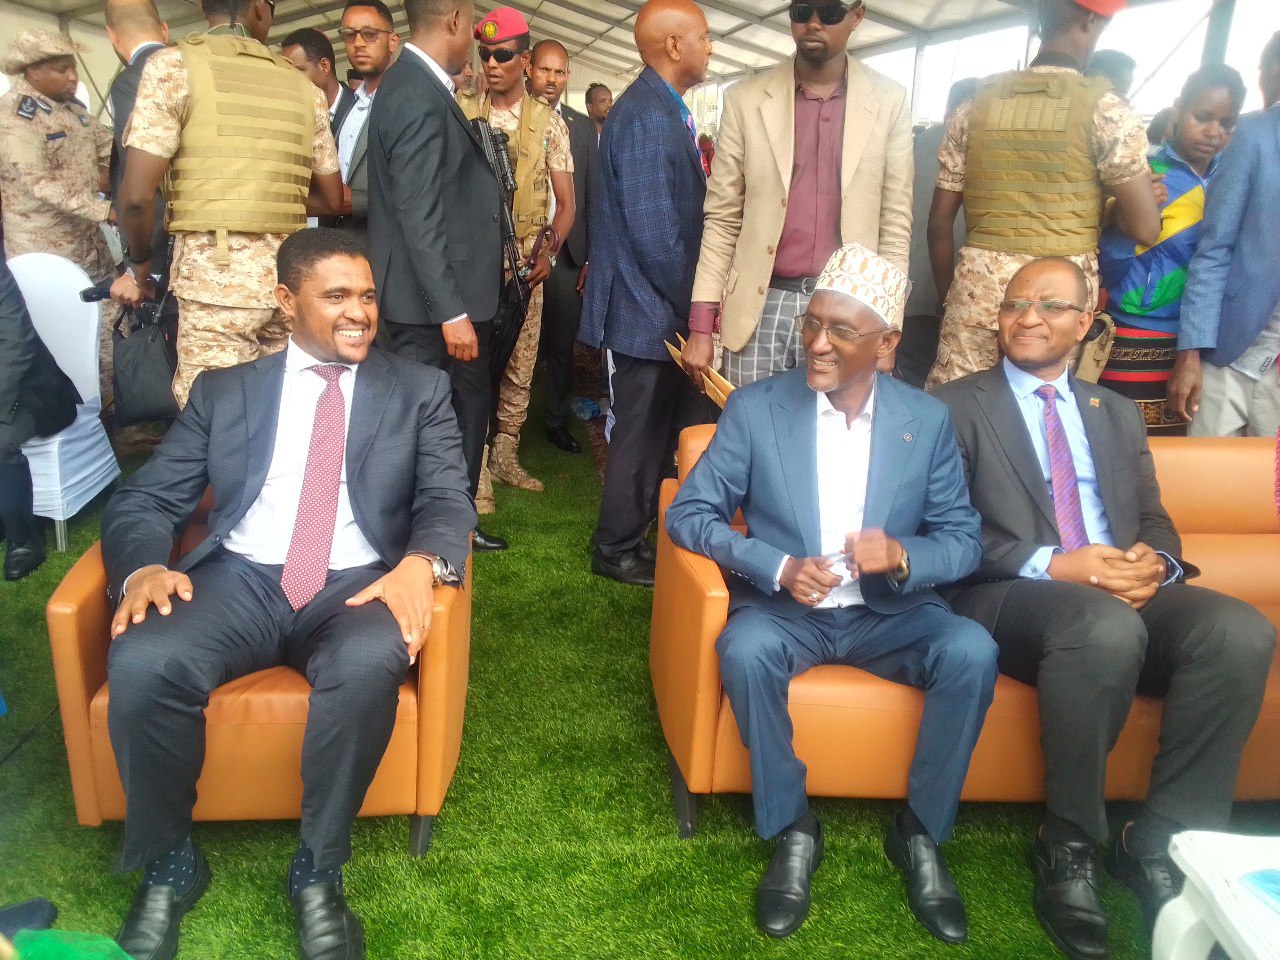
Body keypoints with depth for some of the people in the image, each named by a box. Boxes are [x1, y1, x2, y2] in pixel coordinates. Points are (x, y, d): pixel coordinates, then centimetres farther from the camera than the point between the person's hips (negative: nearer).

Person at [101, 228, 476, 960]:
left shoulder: (421, 390, 12)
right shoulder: (223, 391, 16)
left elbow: (448, 500, 1)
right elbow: (146, 498, 12)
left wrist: (421, 564, -23)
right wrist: (144, 566, -12)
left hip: (358, 585, -1)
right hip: (239, 580, 2)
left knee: (370, 665, -35)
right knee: (140, 664, -28)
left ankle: (319, 873, -11)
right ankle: (168, 867, 0)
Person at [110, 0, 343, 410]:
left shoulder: (173, 64, -1)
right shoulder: (303, 87, 11)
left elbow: (138, 193, -8)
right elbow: (331, 199, 16)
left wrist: (140, 265, 9)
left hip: (214, 270, -5)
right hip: (289, 270, 5)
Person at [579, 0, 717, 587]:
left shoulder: (661, 109, 12)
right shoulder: (648, 117, -19)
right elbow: (655, 232, -23)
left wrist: (692, 302, 13)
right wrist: (690, 306, -12)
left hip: (661, 304, 9)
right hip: (651, 310, -9)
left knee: (659, 426, 19)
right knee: (643, 433, 3)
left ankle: (636, 531, 35)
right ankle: (617, 551, 19)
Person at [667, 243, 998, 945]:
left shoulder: (927, 420, 1)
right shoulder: (754, 409, -4)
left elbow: (963, 539, 3)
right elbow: (687, 514, -5)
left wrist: (903, 556, -21)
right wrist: (778, 568, -21)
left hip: (890, 612, 2)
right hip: (784, 608, -1)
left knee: (972, 651, -26)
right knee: (745, 649, -33)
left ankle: (920, 832, -2)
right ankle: (792, 831, -8)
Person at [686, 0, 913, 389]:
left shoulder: (890, 102, 3)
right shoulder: (746, 99, 2)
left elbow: (895, 226, 4)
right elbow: (722, 218, 3)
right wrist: (701, 325, -1)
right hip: (760, 309, 0)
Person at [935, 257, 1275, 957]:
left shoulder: (1117, 413, 24)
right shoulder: (956, 406, 8)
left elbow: (1155, 522, 20)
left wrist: (1155, 562, -6)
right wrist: (1051, 565, -16)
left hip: (1126, 594, 5)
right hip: (1011, 597, -5)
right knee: (1107, 628, -37)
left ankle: (1163, 843, -11)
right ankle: (1069, 848, -17)